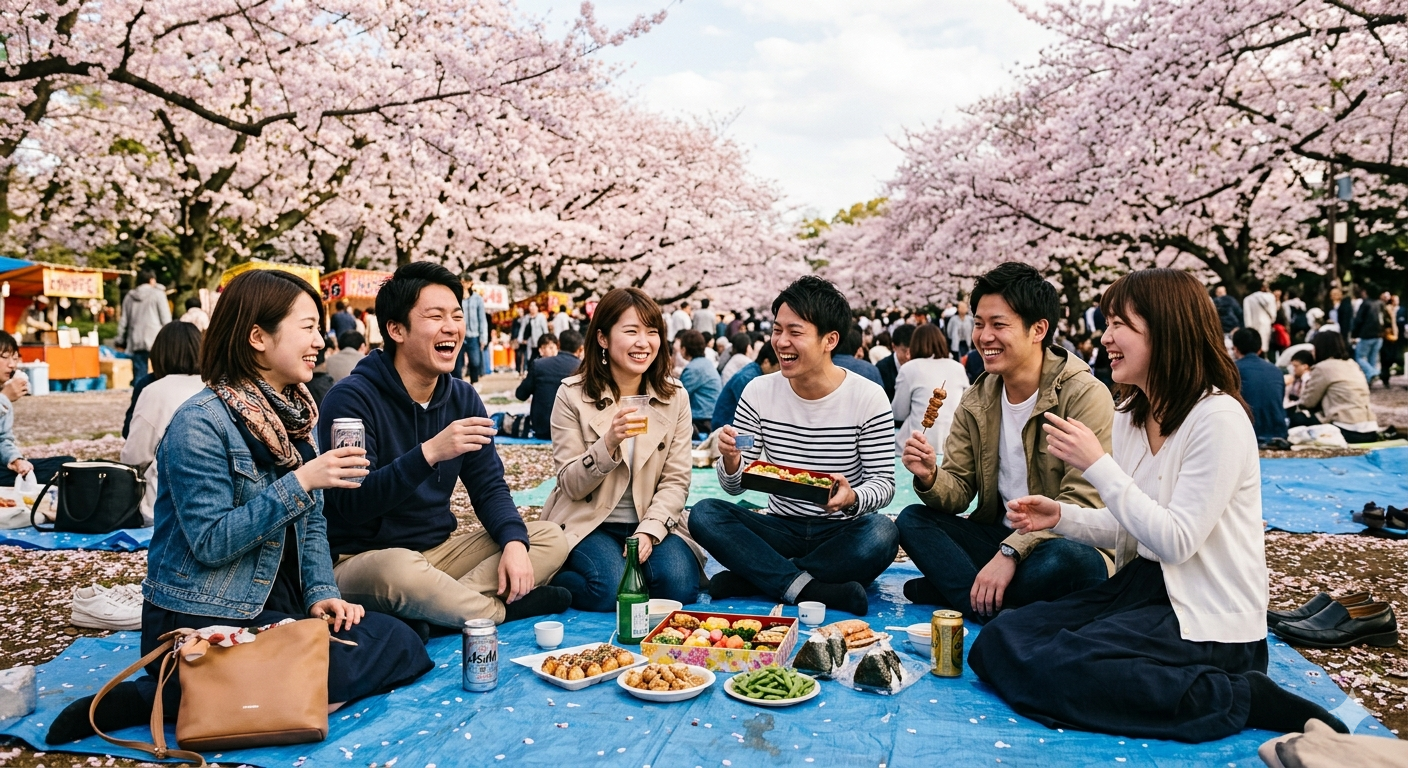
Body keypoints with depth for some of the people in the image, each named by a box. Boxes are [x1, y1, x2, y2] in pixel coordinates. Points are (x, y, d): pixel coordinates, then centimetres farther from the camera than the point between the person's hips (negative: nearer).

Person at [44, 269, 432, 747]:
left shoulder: (293, 415, 7)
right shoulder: (200, 423, -16)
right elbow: (210, 542, -22)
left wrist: (321, 593, -5)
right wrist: (300, 483, -27)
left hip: (276, 603, 8)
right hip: (203, 619, -8)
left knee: (402, 644, -5)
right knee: (338, 675, -20)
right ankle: (164, 697, -6)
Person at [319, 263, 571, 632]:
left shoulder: (462, 397, 4)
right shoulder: (352, 399, -16)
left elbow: (489, 487, 4)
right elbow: (351, 504, -26)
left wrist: (514, 542, -16)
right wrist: (429, 453, -38)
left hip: (441, 548, 7)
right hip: (364, 558, -6)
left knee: (551, 539, -6)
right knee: (398, 570, -40)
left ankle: (441, 606, -22)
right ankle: (500, 608, -12)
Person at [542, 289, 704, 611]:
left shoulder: (674, 396, 1)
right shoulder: (573, 395, -7)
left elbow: (676, 480, -1)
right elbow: (571, 485, -10)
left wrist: (648, 531, -17)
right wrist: (608, 443, -27)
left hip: (653, 521, 3)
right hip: (588, 522, -2)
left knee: (680, 585, -24)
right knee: (612, 590, -28)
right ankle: (552, 578, 1)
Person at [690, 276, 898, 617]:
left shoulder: (869, 398, -9)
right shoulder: (758, 392, -2)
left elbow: (884, 482, -7)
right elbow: (735, 486, 0)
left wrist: (852, 498, -30)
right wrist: (730, 460, -24)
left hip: (841, 534, -2)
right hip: (781, 529, 2)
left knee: (881, 534, -34)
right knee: (704, 514, -20)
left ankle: (749, 577, -22)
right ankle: (807, 587, -26)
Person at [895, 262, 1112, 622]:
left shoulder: (1085, 396, -15)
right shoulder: (976, 401, 4)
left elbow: (1083, 504, -20)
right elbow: (958, 491, 2)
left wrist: (1011, 551, -28)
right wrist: (930, 478, -22)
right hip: (998, 536, 6)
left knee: (1069, 559, -38)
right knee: (912, 520, -14)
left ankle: (952, 588, -19)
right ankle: (1002, 614, -26)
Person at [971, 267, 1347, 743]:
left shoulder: (1218, 417, -17)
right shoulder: (1130, 415, 8)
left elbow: (1176, 541, -21)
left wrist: (1097, 465, -21)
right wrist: (1061, 516, -3)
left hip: (1208, 619, -9)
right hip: (1142, 586, 9)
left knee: (1053, 667, -26)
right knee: (999, 641, -6)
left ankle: (1241, 699, -11)